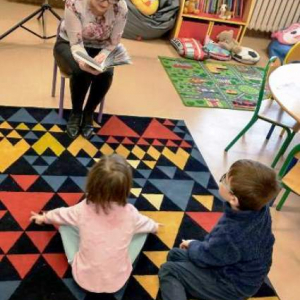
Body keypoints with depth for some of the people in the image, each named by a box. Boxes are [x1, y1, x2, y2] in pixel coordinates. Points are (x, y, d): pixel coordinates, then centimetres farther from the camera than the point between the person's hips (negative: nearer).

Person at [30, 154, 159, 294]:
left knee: (65, 224, 12)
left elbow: (61, 214, 5)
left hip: (84, 278, 1)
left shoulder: (83, 209, -17)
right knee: (142, 230, 12)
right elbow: (145, 223, 6)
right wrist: (154, 226, 32)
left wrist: (44, 218, 29)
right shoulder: (130, 213, -17)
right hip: (118, 281, 0)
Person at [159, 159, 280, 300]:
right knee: (175, 254, 12)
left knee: (168, 271, -3)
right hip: (239, 268, 8)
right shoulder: (259, 207, -17)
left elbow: (203, 257, -18)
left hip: (233, 285, -8)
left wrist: (192, 245, 4)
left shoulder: (230, 235, -41)